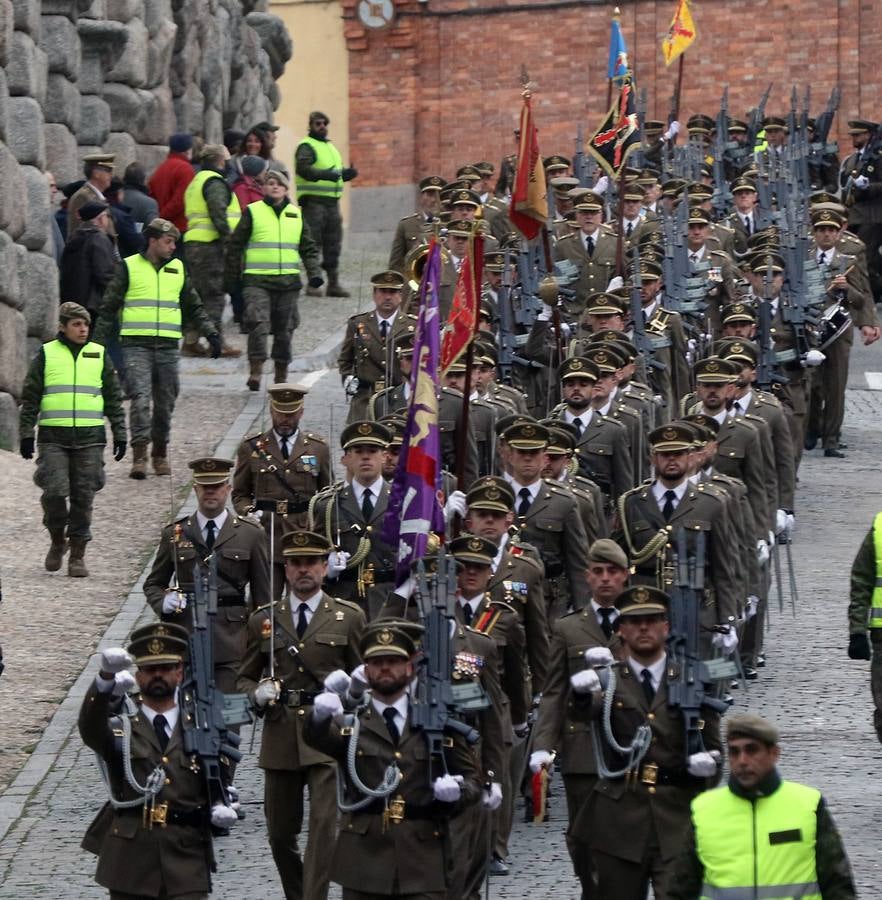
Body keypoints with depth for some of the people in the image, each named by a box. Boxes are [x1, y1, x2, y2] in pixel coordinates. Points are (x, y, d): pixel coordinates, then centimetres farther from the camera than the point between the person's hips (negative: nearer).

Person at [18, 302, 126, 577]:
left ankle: (77, 555, 7)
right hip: (53, 438, -1)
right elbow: (30, 397, 7)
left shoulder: (99, 355, 11)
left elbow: (114, 398, 15)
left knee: (84, 498, 0)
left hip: (90, 438, 1)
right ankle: (57, 540, 12)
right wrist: (26, 434, 2)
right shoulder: (46, 354, 6)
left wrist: (120, 434, 11)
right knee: (55, 492, -13)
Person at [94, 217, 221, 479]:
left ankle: (160, 454, 21)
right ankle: (139, 455, -19)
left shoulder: (178, 269, 15)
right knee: (140, 398, -16)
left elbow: (193, 307, 22)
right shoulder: (129, 267, 3)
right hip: (136, 345, -4)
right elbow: (109, 308, 6)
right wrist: (98, 343, 2)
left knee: (165, 402, 6)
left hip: (168, 346, 4)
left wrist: (211, 332, 9)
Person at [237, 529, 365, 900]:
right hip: (281, 739, 3)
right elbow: (245, 677, 16)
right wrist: (258, 693, -6)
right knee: (280, 833, 8)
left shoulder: (349, 618, 6)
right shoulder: (264, 620, 10)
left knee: (324, 825, -15)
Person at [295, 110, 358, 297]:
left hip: (332, 202, 8)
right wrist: (325, 174, -33)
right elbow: (303, 168, -22)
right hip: (313, 202, -8)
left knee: (333, 244, 9)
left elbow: (337, 173, 29)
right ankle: (313, 283, -6)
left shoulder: (330, 147, 22)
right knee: (313, 243, -8)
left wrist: (347, 173, 7)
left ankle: (333, 283, 13)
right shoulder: (306, 146, -5)